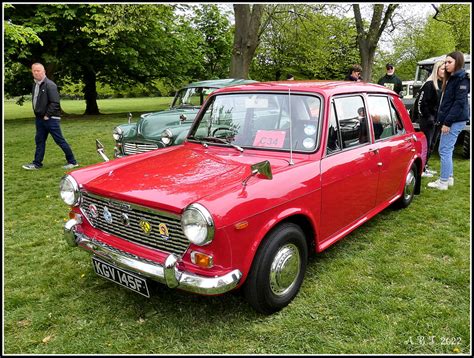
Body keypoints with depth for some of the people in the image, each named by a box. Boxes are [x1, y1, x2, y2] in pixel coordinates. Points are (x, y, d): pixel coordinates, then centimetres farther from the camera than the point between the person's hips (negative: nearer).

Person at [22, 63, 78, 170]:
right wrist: (37, 114, 10)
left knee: (60, 140, -3)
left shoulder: (50, 85, -13)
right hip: (39, 118, 8)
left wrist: (47, 115, -17)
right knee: (39, 141, 12)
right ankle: (37, 163, 20)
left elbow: (55, 103, -19)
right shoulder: (35, 85, 12)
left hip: (51, 118, -8)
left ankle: (72, 162, 6)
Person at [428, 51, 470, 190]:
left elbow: (460, 102, -18)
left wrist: (447, 122, -20)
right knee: (445, 150, 14)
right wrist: (443, 120, 12)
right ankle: (449, 177, 23)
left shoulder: (462, 79, -11)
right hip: (449, 120, 9)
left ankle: (443, 182, -2)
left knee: (445, 150, -7)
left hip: (455, 121, -9)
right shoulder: (451, 78, 17)